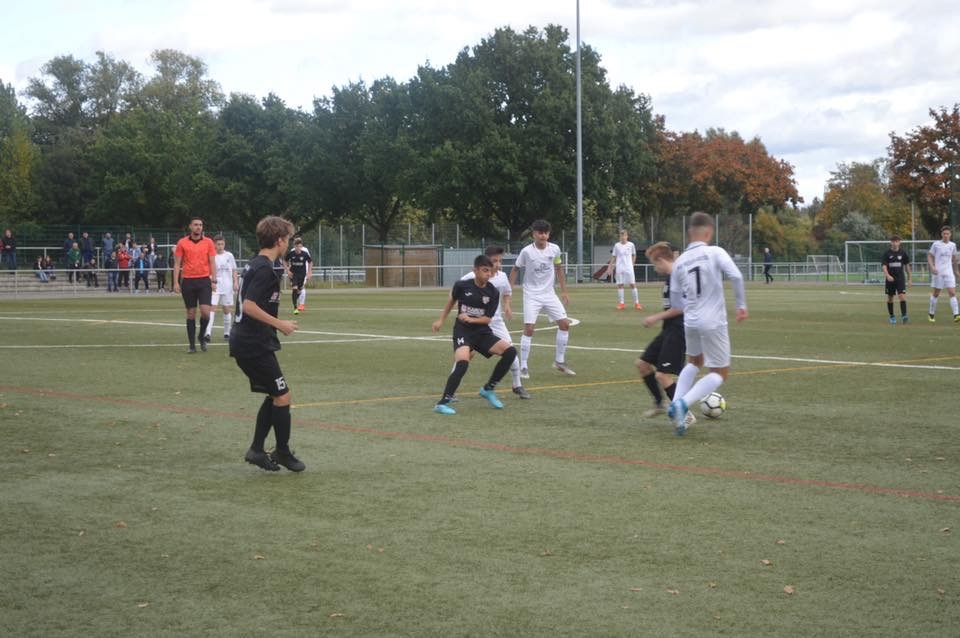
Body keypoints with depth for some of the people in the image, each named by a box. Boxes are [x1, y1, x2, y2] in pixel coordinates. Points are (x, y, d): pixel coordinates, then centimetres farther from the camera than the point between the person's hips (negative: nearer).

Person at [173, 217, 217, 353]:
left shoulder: (208, 242, 5)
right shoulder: (182, 243, 4)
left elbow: (212, 262, 5)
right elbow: (177, 263, 5)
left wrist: (214, 280, -4)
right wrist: (176, 282, -3)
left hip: (204, 280, 0)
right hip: (188, 281, 0)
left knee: (205, 311, -12)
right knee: (191, 313, 3)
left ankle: (201, 336, 15)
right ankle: (192, 345, 10)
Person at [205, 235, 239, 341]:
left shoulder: (229, 255, 5)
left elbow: (234, 270, 12)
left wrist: (235, 282, 2)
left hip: (227, 286, 3)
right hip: (215, 286, -3)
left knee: (227, 309, 9)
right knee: (212, 308, -14)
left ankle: (227, 332, 21)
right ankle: (208, 332, -22)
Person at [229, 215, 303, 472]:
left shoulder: (253, 265, 13)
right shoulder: (265, 269, -17)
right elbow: (249, 306, -25)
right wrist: (280, 324, -18)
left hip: (244, 342, 10)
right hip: (255, 344, -10)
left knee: (274, 395, 16)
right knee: (282, 396, 0)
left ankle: (257, 450, 16)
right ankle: (282, 452, 10)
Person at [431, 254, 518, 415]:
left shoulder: (493, 293, -5)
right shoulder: (462, 285, -8)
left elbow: (488, 318, -4)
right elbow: (451, 300, 13)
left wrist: (471, 319, -22)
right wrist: (441, 320, 19)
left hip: (482, 332, 4)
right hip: (462, 331, -4)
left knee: (510, 351, -14)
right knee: (463, 362, -31)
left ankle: (488, 389, 4)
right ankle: (442, 403, -23)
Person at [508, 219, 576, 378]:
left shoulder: (555, 249, -3)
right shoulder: (526, 251, -13)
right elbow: (515, 269, 0)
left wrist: (564, 291, 11)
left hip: (549, 293, 4)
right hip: (532, 295, -4)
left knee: (565, 324, -1)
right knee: (529, 328, -12)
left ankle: (559, 361, 14)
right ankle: (523, 367, -2)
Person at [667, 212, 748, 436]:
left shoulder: (679, 261, 5)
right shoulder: (715, 252, -7)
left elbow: (675, 301, 9)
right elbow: (736, 277, -20)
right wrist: (741, 305, -7)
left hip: (690, 322, 5)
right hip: (713, 323, -5)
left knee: (694, 362, 30)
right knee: (720, 373, 7)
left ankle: (675, 405, 16)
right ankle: (683, 405, -13)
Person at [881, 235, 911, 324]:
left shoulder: (903, 253, 3)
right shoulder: (887, 253, -3)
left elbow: (907, 266, 12)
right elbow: (883, 266, -9)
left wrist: (910, 279, 11)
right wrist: (887, 275, -26)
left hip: (900, 278, 0)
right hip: (890, 279, 0)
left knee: (902, 296, -15)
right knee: (890, 298, 7)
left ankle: (904, 315, -18)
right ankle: (892, 317, 21)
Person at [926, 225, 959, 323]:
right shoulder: (936, 244, -2)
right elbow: (929, 256, -1)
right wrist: (932, 267, -16)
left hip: (949, 273, 2)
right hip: (938, 273, -2)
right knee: (936, 294, 5)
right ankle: (931, 314, 20)